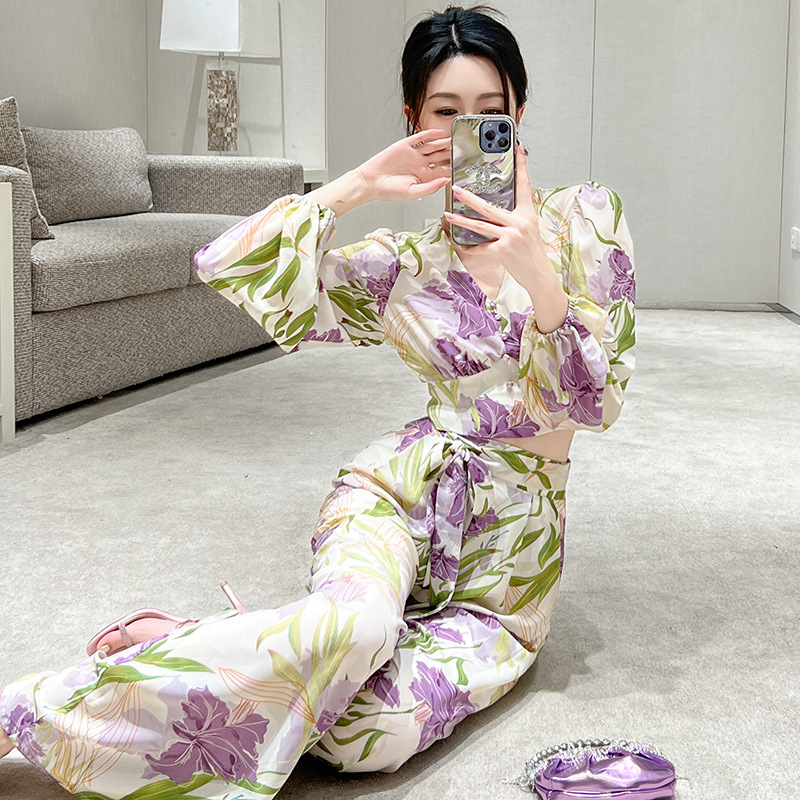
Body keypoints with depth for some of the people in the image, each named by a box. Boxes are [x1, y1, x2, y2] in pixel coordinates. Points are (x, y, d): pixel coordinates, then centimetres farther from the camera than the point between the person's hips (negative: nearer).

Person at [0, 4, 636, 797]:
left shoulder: (584, 218, 1)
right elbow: (226, 265, -3)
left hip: (517, 524, 1)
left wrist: (537, 274, -21)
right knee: (352, 626, -37)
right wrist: (357, 186, -8)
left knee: (374, 731, -26)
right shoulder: (401, 264, 4)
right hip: (406, 481, 0)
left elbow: (596, 402, -6)